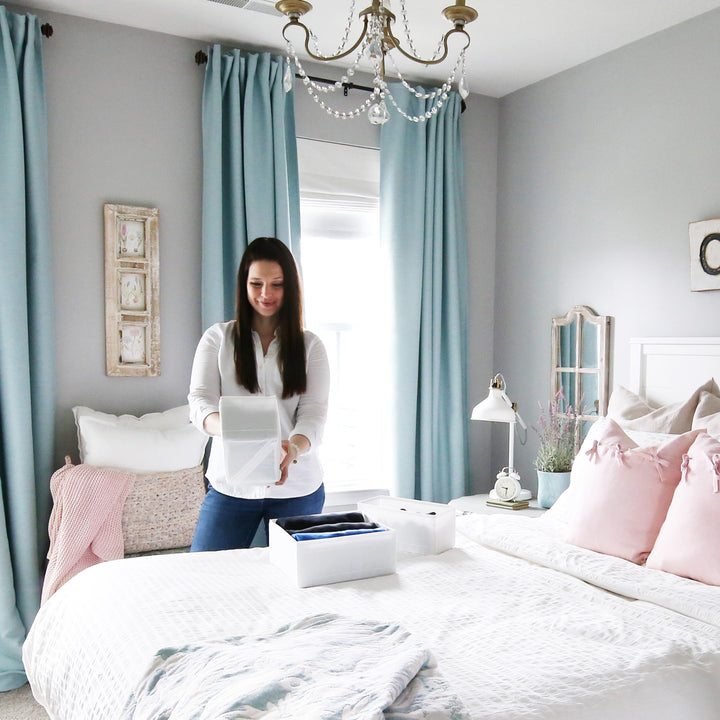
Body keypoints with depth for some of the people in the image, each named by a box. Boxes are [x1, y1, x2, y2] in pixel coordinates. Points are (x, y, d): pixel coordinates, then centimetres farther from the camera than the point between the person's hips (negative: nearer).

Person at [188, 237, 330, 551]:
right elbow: (199, 399, -8)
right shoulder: (217, 338, 3)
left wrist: (293, 449, -30)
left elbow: (314, 413, -7)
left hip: (296, 487, 1)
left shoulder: (310, 345, 3)